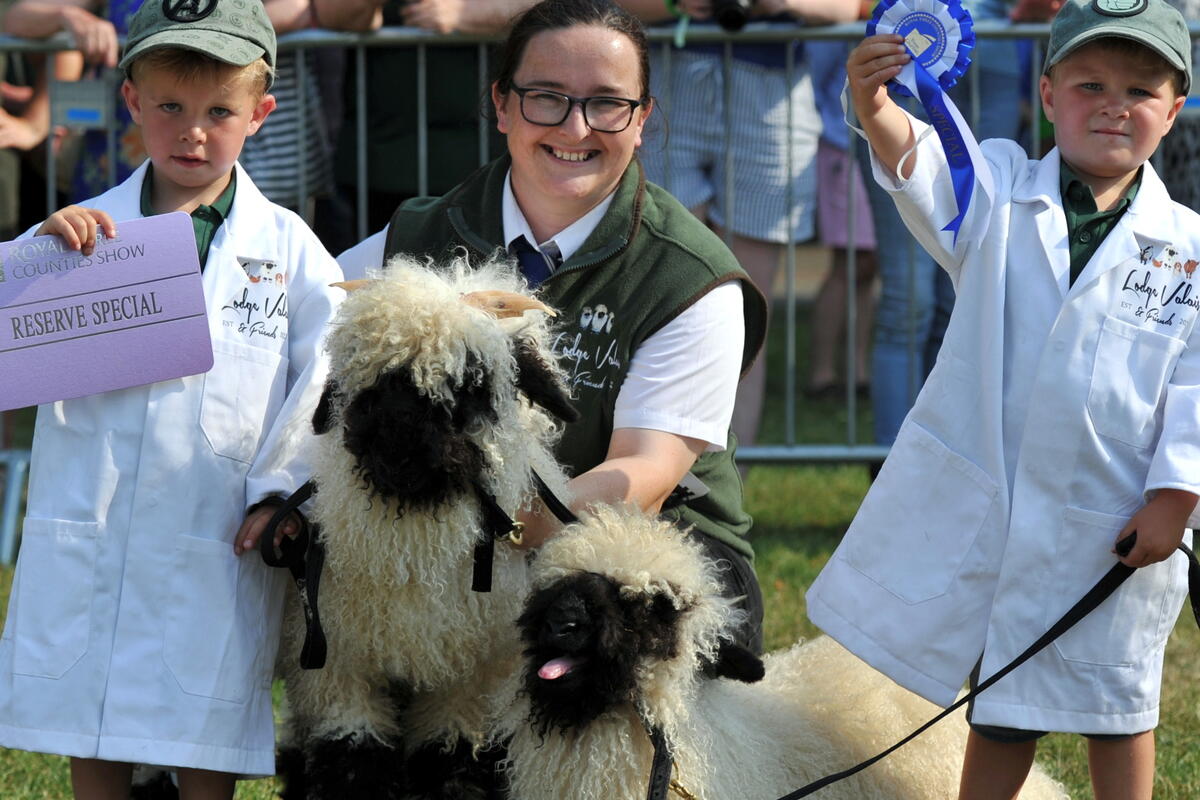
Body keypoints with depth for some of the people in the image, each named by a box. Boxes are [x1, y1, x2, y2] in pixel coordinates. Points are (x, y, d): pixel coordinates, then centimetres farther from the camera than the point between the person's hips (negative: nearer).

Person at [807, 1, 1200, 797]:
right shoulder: (999, 193, -3)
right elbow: (920, 171, -23)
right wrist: (879, 114, -45)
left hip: (1106, 526, 0)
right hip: (973, 506, 0)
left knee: (1113, 708, 14)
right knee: (1004, 717, 13)